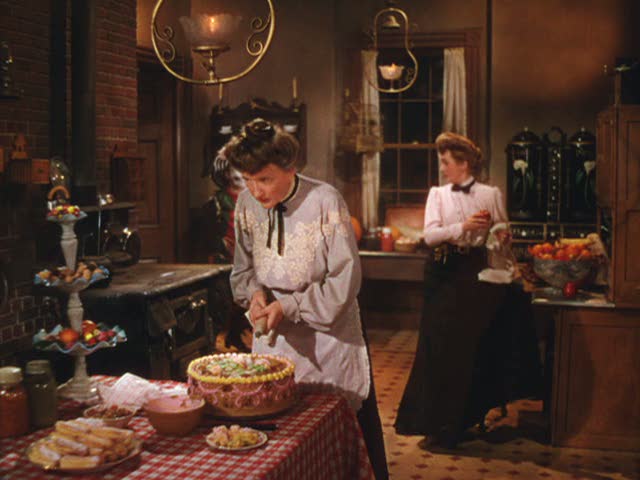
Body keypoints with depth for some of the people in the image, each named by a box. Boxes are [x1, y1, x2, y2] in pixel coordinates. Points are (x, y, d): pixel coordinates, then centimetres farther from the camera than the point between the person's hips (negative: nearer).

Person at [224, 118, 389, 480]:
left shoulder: (325, 202, -18)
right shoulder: (247, 204, -4)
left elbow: (344, 283, -16)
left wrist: (288, 307, -19)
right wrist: (255, 291, -9)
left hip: (330, 342, -4)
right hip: (274, 341, 4)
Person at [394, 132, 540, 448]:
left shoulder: (491, 194, 3)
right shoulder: (437, 194, 5)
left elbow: (503, 236, 6)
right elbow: (430, 235, -9)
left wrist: (500, 235, -14)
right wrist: (463, 227, -20)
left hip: (478, 274, -1)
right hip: (445, 276, 1)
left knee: (474, 347, 4)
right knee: (440, 347, 3)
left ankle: (468, 417, 19)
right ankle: (438, 422, 15)